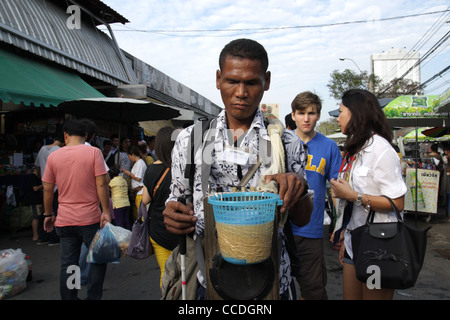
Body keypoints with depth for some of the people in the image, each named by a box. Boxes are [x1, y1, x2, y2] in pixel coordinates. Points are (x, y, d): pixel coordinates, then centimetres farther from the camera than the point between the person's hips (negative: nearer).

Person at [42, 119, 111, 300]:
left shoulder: (53, 156, 3)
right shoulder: (94, 152, -6)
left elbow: (47, 189, 6)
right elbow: (101, 185, -11)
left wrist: (48, 214, 17)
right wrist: (106, 211, -6)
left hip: (64, 220, 3)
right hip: (90, 219, -3)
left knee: (67, 264, 11)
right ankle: (93, 297, 14)